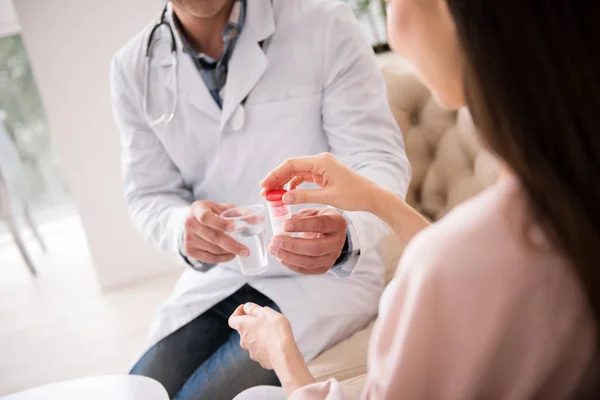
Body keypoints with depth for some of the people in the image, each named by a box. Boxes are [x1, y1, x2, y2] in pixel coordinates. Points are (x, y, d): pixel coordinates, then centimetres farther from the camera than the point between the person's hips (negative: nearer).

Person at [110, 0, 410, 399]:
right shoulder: (134, 68, -1)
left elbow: (381, 160, -14)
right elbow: (150, 195, 0)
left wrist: (346, 234, -38)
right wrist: (184, 230, -26)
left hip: (327, 274, -3)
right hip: (215, 281, 4)